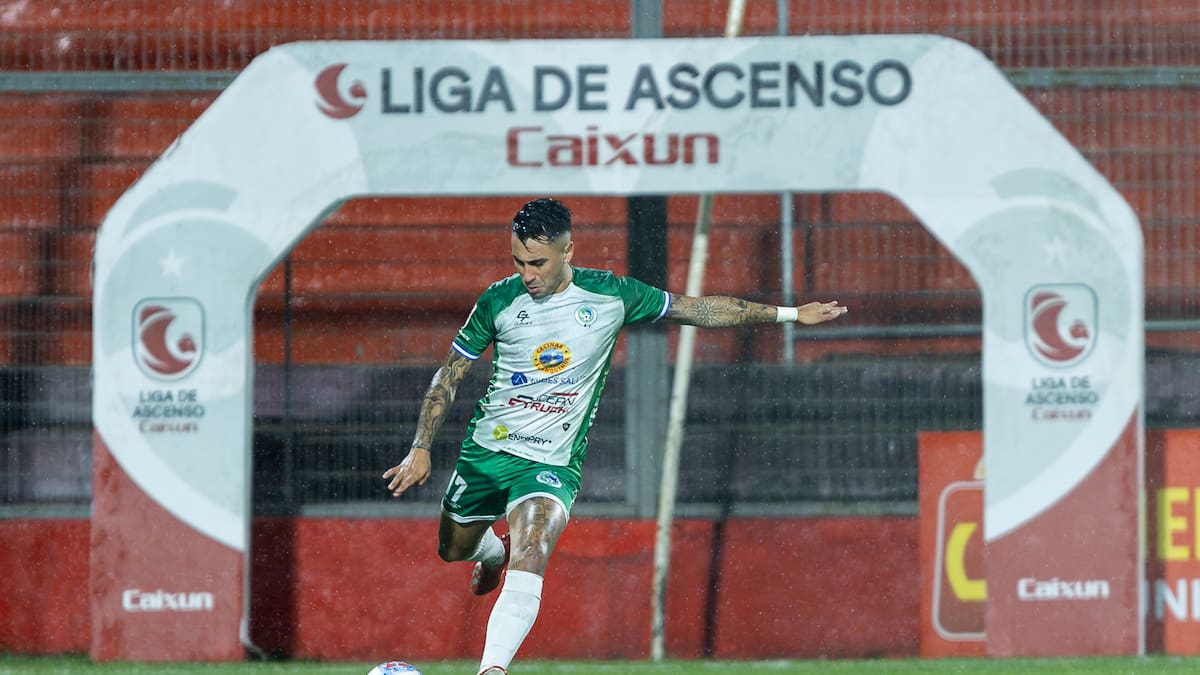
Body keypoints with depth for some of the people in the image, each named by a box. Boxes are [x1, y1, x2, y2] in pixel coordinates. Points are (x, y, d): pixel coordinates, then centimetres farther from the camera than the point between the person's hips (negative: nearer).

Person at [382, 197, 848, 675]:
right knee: (452, 548, 21)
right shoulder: (499, 301, -7)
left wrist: (789, 313, 8)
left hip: (552, 464, -3)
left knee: (528, 564, -27)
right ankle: (496, 550, 57)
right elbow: (448, 376, 3)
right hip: (486, 451, 3)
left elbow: (698, 309, 5)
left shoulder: (612, 295, -8)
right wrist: (421, 448, -5)